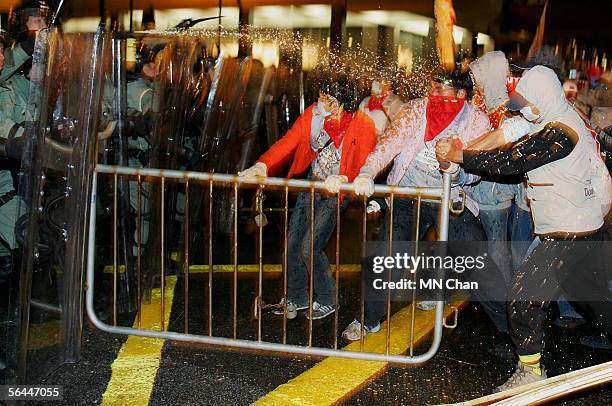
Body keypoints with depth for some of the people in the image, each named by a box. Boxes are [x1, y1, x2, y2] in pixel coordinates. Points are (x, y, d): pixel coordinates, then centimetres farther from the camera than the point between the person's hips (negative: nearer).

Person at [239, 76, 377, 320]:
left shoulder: (363, 126, -22)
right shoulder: (312, 114, -10)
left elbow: (363, 167, -24)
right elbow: (287, 143, -12)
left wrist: (343, 179, -45)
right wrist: (262, 166, -29)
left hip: (336, 193, -5)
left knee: (309, 248, -12)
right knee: (293, 244, 9)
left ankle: (328, 301, 12)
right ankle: (297, 299, 31)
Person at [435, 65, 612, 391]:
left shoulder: (559, 132, -22)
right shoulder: (563, 121, 11)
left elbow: (511, 161, -26)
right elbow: (517, 151, 13)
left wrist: (459, 155, -19)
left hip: (567, 235, -10)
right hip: (586, 229, 10)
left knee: (524, 295, -8)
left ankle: (530, 371, 2)